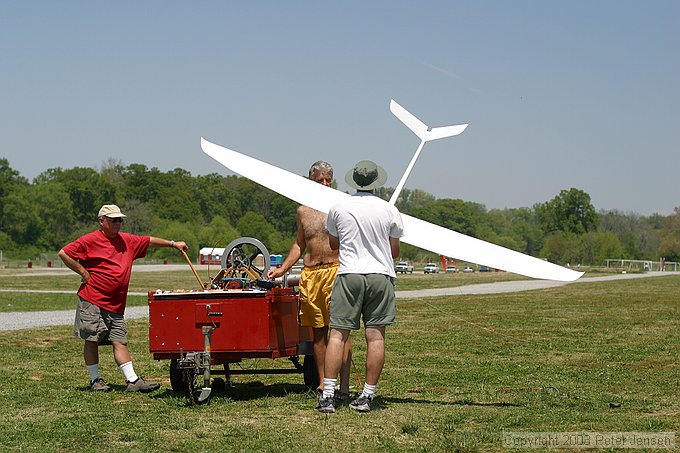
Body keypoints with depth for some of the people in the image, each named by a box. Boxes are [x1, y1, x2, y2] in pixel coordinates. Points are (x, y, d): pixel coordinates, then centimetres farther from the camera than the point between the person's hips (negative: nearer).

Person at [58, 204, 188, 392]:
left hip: (115, 305, 6)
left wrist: (173, 244, 28)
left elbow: (149, 241, 28)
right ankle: (95, 380, 9)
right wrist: (83, 273, -9)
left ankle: (133, 381, -4)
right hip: (92, 301, -5)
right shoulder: (90, 240, -5)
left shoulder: (128, 240, 15)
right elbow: (64, 253, -9)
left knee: (120, 341, 2)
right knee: (92, 340, 1)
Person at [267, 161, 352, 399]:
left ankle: (344, 386, -9)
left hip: (337, 270, -4)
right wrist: (282, 269, 20)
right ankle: (322, 383, 15)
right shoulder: (303, 211, 15)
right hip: (310, 273, 4)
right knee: (318, 330, 8)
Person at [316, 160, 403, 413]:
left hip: (349, 274, 0)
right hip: (381, 275, 0)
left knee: (337, 334, 0)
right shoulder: (389, 210, 2)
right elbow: (394, 252, 11)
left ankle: (327, 395, -7)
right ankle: (367, 396, 4)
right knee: (376, 336, 2)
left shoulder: (338, 209, 3)